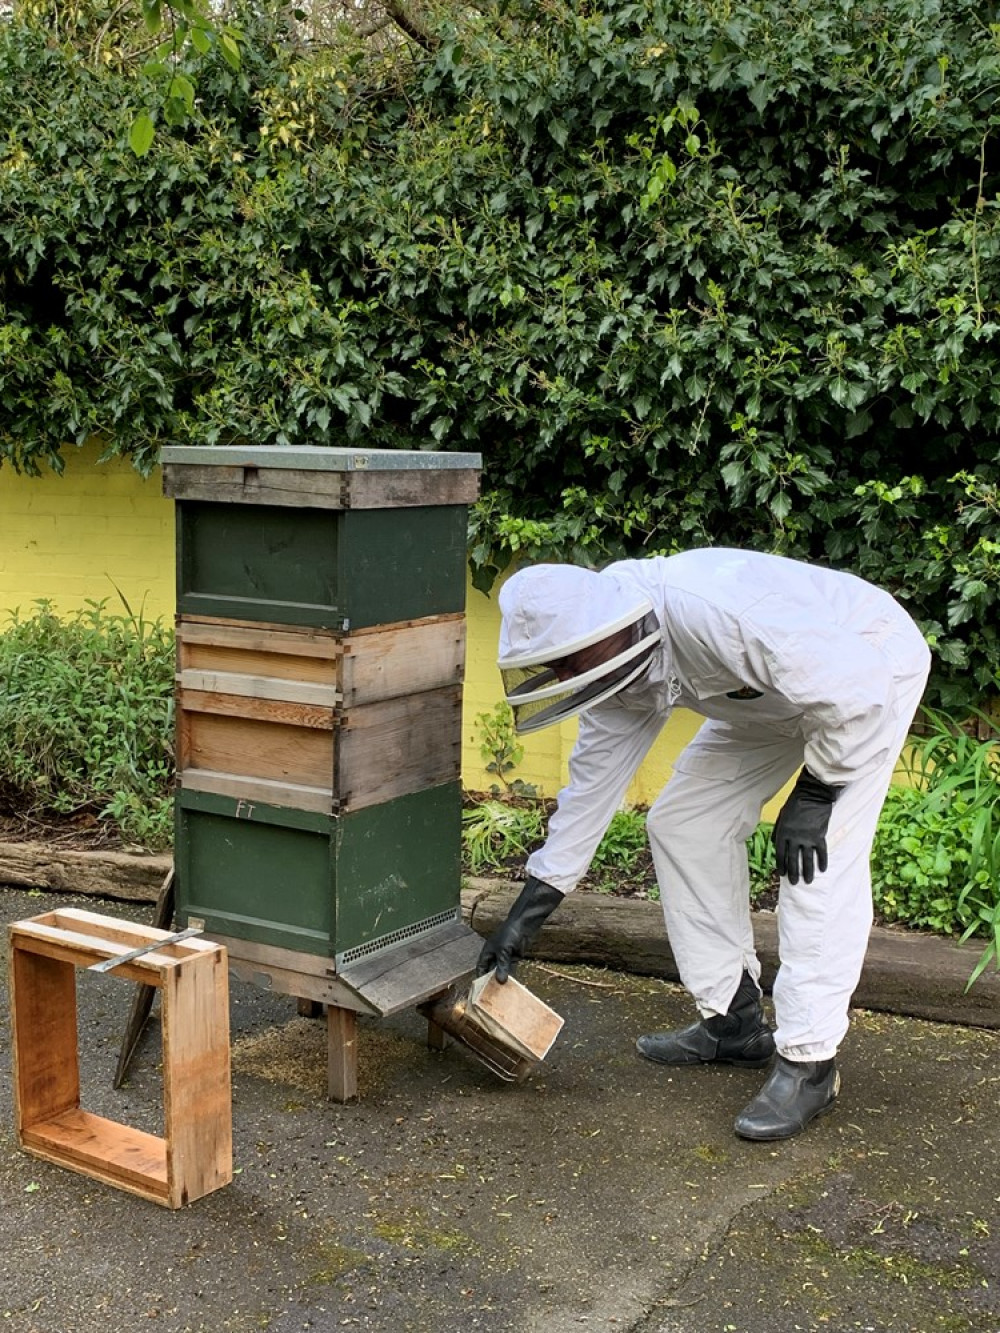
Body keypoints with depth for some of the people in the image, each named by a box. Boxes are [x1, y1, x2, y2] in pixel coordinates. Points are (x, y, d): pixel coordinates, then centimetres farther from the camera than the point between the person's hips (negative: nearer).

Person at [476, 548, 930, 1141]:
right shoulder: (616, 668, -12)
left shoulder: (710, 609, -40)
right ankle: (734, 1021, 15)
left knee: (821, 859, -20)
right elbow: (594, 780, -3)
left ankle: (808, 1061, -9)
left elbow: (853, 685, -35)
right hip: (773, 694, 8)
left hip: (871, 666, -8)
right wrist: (530, 910, -1)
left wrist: (813, 794, -24)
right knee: (683, 823, 4)